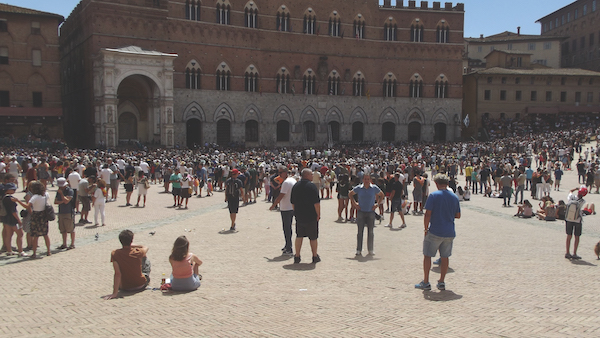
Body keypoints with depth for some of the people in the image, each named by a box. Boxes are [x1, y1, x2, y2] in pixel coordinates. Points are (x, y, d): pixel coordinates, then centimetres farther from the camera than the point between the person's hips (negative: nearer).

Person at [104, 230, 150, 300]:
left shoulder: (115, 254, -20)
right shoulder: (138, 252, -18)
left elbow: (117, 273, -25)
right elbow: (146, 247, 8)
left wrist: (115, 293, -24)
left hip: (125, 288, 0)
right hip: (141, 285, 0)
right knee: (146, 259, 22)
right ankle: (147, 279, 36)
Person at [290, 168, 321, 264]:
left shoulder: (295, 186, 6)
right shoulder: (312, 186, -14)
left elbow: (293, 202, 13)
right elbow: (316, 202, -16)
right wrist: (318, 214, -7)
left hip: (299, 216, 5)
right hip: (311, 216, -5)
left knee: (299, 236, 12)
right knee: (313, 237, 7)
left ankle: (297, 257, 12)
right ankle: (315, 257, 16)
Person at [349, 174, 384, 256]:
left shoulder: (374, 188, 1)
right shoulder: (358, 188, 0)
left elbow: (382, 195, 15)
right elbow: (350, 194, 15)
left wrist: (377, 204, 4)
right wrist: (354, 203, 4)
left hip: (371, 212, 0)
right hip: (361, 212, 0)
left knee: (370, 232, 4)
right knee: (360, 231, 2)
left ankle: (370, 250, 14)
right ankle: (359, 250, 8)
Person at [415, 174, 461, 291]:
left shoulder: (434, 195, -9)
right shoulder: (454, 197, 5)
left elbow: (427, 214, -13)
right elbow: (458, 215, 12)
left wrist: (426, 228, -4)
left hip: (435, 232, -5)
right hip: (450, 232, 5)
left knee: (427, 255, 5)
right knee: (445, 257, 13)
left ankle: (425, 282, 7)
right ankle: (442, 282, 16)